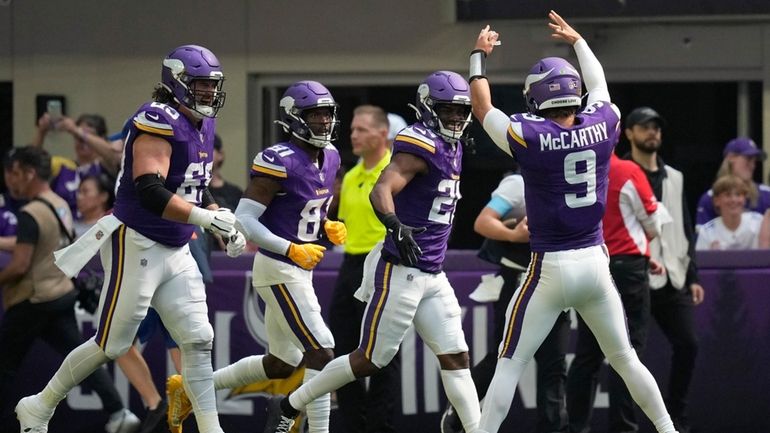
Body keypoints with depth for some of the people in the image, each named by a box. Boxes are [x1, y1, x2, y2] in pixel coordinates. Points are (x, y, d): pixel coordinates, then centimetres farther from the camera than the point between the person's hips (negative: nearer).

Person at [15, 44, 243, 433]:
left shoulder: (202, 125, 10)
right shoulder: (158, 122, -20)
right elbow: (150, 193, -30)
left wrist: (224, 223, 8)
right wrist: (207, 218, -31)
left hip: (175, 251, 9)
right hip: (136, 247, -8)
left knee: (199, 342, 1)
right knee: (112, 345, 1)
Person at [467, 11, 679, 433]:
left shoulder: (529, 137, -14)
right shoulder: (603, 126, -4)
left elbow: (482, 109, 5)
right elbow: (598, 84, 20)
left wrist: (479, 55, 20)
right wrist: (576, 41, 36)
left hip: (549, 268, -4)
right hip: (595, 263, 4)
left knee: (509, 364, 2)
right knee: (624, 358, 17)